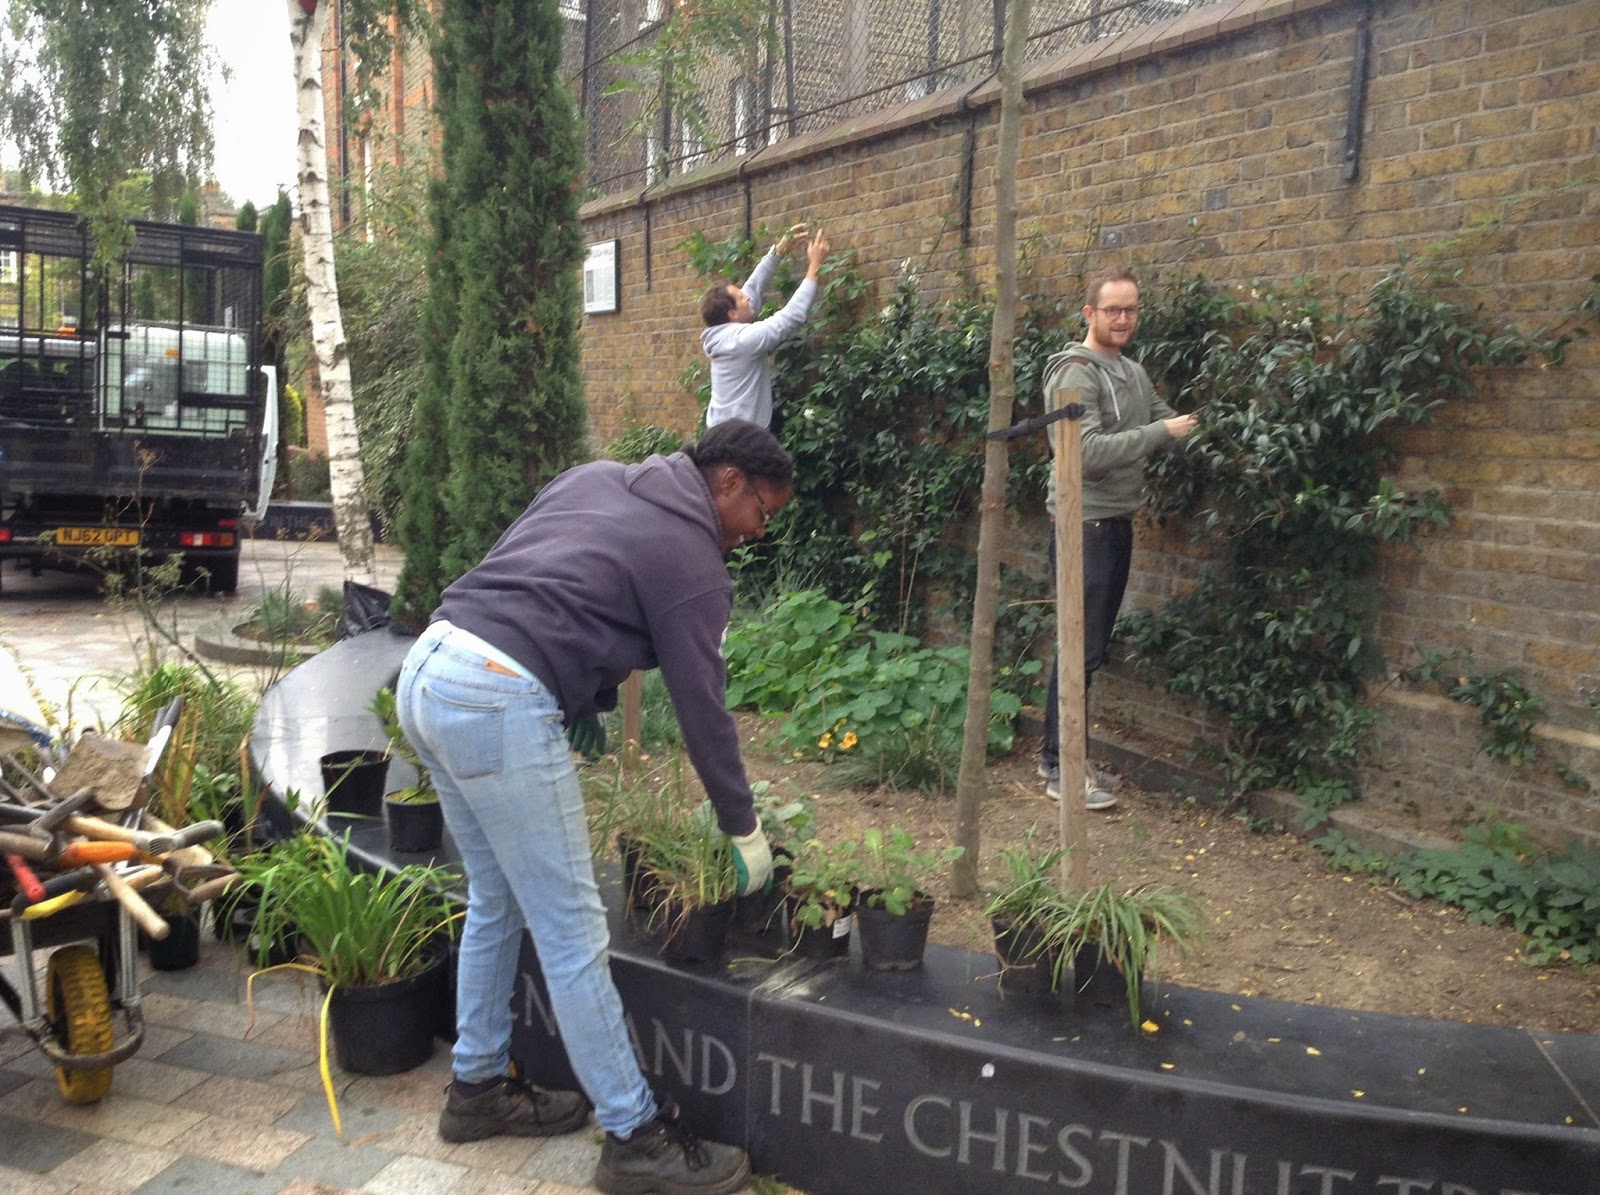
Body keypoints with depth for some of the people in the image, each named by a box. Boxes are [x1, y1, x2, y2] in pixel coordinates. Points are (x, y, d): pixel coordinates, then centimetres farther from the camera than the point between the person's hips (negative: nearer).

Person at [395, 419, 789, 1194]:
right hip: (498, 700, -9)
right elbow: (701, 703, 0)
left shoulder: (595, 478, 21)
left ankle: (477, 1086, 36)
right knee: (572, 932, 0)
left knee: (496, 902, 22)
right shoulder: (688, 550, -2)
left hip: (428, 668, 9)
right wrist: (743, 828, 12)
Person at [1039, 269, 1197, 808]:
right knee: (1081, 649, -5)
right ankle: (1060, 769, 6)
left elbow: (1167, 421, 16)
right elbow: (1087, 451, -24)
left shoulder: (1134, 373, 15)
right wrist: (1161, 433, -20)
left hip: (1117, 521, 9)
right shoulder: (1075, 372, -14)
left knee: (1092, 646, 13)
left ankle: (1061, 754, 23)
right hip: (1084, 522, -9)